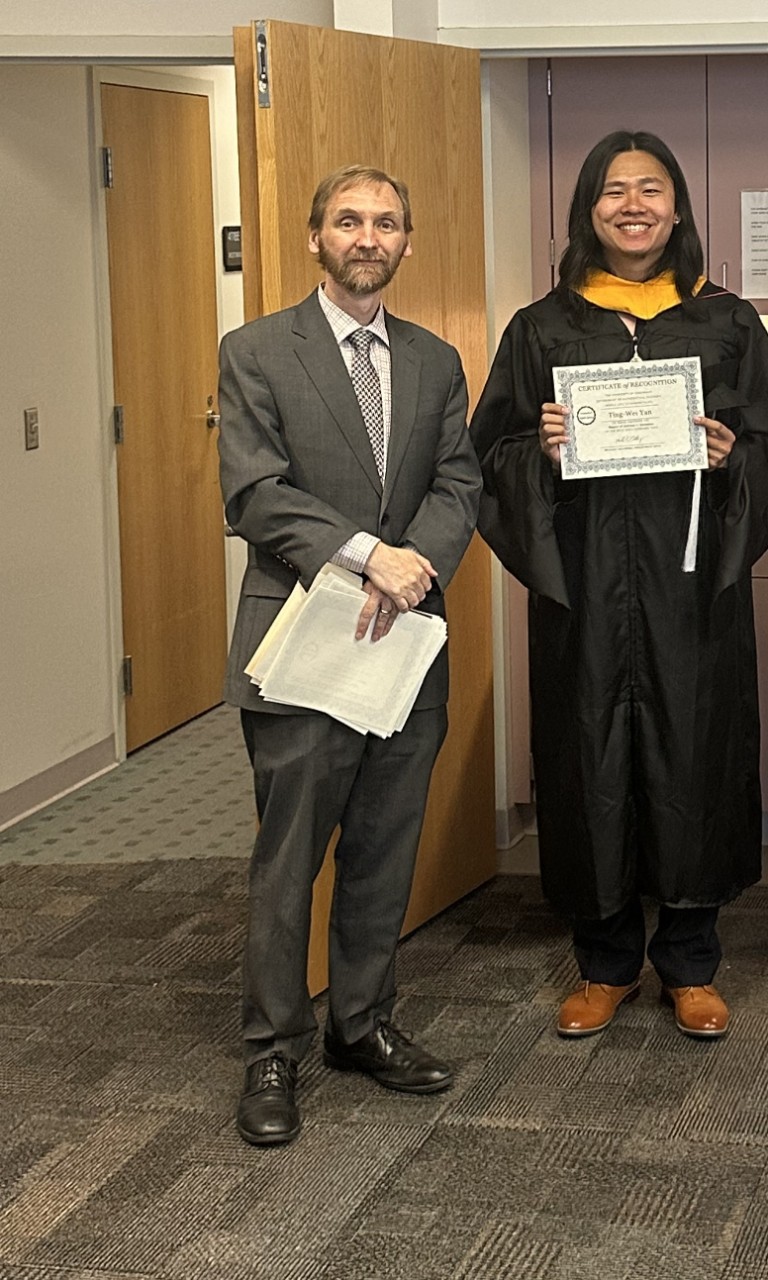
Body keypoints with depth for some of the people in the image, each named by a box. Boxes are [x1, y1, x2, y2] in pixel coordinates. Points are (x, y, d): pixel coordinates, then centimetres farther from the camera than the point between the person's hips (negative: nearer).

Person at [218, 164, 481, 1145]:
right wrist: (367, 553, -22)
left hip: (406, 639, 4)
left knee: (385, 853, 12)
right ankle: (272, 1052, 13)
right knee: (287, 861, 1)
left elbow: (458, 487, 3)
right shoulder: (256, 353, -1)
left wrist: (409, 572, -16)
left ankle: (363, 1026, 27)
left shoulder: (436, 363, 12)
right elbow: (255, 493, -11)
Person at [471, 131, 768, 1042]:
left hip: (691, 585, 0)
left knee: (693, 761, 3)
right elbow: (492, 455, 6)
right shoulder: (542, 330, 7)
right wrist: (542, 450, -15)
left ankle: (689, 963, 19)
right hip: (582, 589, 0)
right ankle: (607, 962, 19)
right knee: (592, 765, 4)